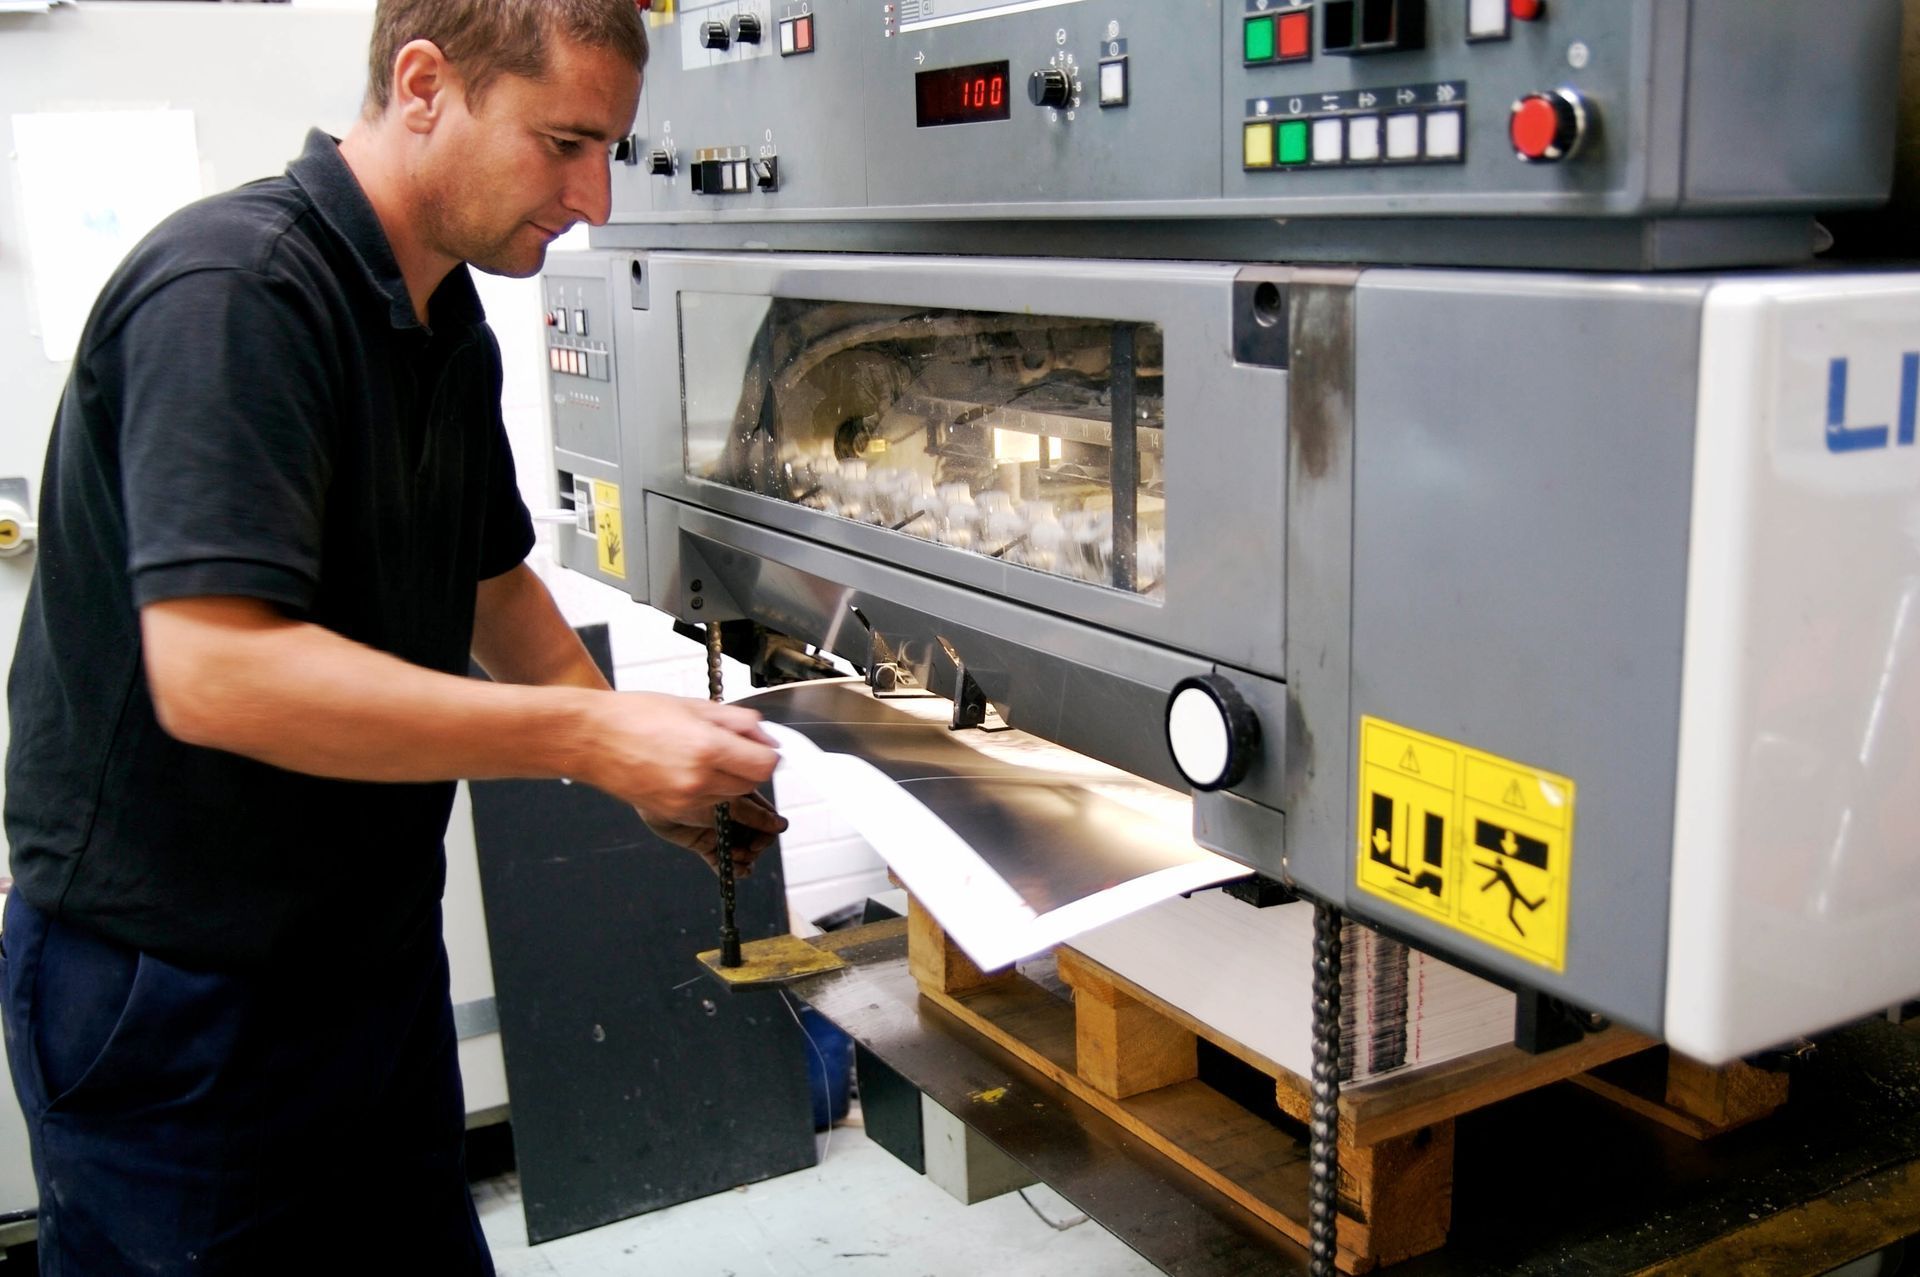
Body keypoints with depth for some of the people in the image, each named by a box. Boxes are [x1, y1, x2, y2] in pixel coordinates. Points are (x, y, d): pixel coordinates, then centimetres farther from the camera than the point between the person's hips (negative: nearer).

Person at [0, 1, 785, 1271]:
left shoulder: (450, 328, 6)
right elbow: (211, 673, -32)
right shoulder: (235, 291, -23)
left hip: (376, 942, 9)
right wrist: (589, 738, -29)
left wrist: (657, 763, 6)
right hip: (173, 987, -8)